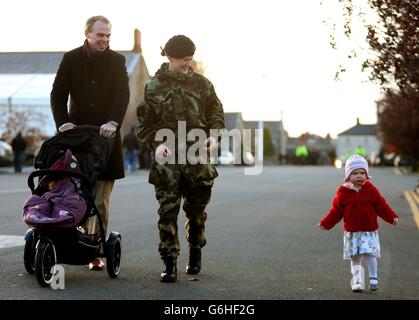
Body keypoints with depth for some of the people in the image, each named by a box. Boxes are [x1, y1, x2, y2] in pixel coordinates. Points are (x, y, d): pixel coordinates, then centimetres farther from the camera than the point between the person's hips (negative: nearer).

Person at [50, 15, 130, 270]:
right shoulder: (71, 59, 7)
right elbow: (58, 94, 3)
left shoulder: (117, 61, 6)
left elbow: (123, 95, -6)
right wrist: (63, 122, -15)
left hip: (106, 136, -1)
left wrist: (113, 122, -23)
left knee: (100, 201, -2)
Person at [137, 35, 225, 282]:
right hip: (167, 159, -1)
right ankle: (170, 264, -2)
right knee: (168, 210, -7)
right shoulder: (154, 87, 3)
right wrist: (156, 143, -13)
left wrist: (214, 135, -7)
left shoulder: (201, 83, 7)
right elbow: (145, 124, 5)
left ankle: (195, 253, 32)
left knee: (196, 210, 11)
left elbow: (216, 112, 11)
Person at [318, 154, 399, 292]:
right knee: (355, 258, 5)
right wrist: (326, 223, -1)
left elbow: (381, 206, 3)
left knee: (369, 254, -12)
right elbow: (336, 210, 4)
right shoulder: (343, 192, -2)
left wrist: (392, 217, -7)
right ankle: (357, 281, 15)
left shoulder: (371, 190, -1)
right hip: (351, 232, 1)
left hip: (369, 231, -1)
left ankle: (373, 278, 3)